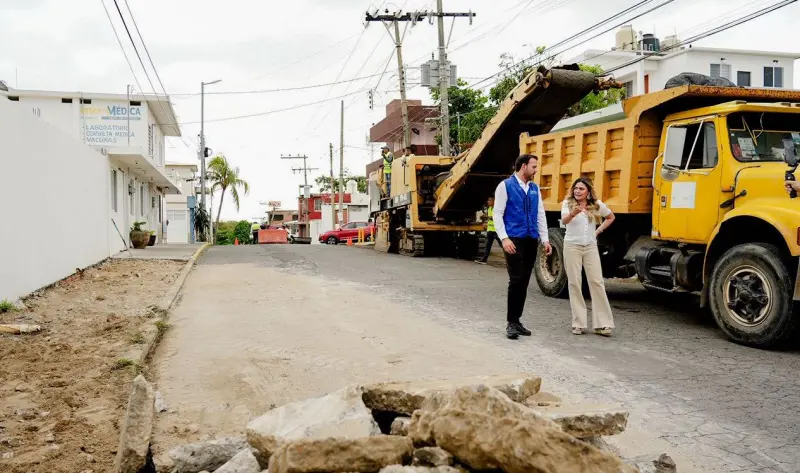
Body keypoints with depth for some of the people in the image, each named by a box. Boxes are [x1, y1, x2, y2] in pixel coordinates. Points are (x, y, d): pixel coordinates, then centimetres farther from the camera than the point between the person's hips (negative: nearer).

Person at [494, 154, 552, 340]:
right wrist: (504, 238, -17)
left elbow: (541, 215, 16)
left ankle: (517, 321, 18)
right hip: (514, 240, -6)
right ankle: (511, 323, -2)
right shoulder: (505, 186, -2)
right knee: (516, 280, -11)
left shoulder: (535, 189, 15)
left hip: (531, 240, 6)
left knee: (524, 282, 8)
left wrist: (545, 239, 8)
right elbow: (497, 214, -7)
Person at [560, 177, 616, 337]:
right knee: (575, 283, 0)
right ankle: (579, 323, 5)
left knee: (597, 282, -2)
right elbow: (564, 221, -25)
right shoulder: (568, 203, -6)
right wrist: (573, 213, -47)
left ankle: (602, 323, 1)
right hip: (572, 246, -2)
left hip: (590, 247, 2)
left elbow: (611, 217, 20)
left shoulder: (597, 205, 2)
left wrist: (598, 231, 6)